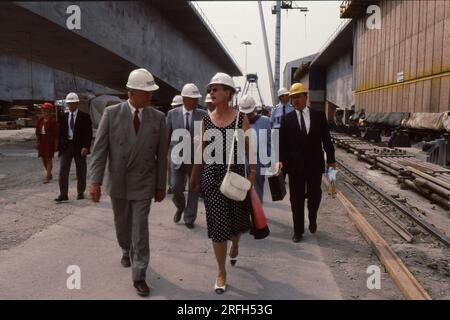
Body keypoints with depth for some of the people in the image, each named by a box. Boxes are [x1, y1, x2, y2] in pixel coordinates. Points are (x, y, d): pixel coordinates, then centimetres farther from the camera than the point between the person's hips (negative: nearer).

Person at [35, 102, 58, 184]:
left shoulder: (53, 121, -11)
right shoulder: (40, 120, 8)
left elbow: (56, 133, -10)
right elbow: (37, 131, 15)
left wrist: (56, 144, -11)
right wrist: (38, 140, 10)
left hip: (50, 142, -7)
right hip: (42, 141, 7)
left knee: (49, 159, -4)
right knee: (43, 158, 13)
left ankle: (47, 177, 1)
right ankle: (50, 174, 28)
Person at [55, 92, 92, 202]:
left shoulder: (85, 117, -2)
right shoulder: (63, 117, 9)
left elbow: (88, 133, -7)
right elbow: (60, 133, 12)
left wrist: (85, 147, -17)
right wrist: (59, 147, 6)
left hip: (79, 147, -3)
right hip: (66, 146, 3)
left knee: (80, 172, 7)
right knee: (63, 171, -5)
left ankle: (80, 193, 21)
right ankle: (63, 194, -1)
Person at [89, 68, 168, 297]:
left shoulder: (158, 118, -5)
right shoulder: (111, 113, -7)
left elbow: (161, 155, -2)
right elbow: (100, 149, -7)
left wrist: (161, 186, 1)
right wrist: (95, 181, -13)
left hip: (143, 183, -1)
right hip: (117, 182, 1)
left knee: (140, 228, -1)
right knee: (122, 224, 19)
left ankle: (139, 276, 10)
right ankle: (127, 251, 48)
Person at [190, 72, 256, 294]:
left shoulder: (241, 118, -3)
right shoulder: (206, 120, 2)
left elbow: (249, 148, -1)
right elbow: (201, 150, 9)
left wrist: (252, 173, -8)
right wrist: (194, 176, 13)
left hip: (235, 174, -1)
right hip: (212, 175, 1)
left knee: (237, 218, 14)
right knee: (217, 223, 3)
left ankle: (235, 246, 50)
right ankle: (221, 272, 17)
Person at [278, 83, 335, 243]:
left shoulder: (319, 115, 3)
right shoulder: (287, 119, 1)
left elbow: (326, 139, 4)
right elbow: (283, 142, -3)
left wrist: (331, 159, 4)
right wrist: (281, 159, -16)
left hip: (315, 164, 1)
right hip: (295, 165, 0)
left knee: (314, 196, 11)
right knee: (296, 199, 6)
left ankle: (312, 220, 40)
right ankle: (298, 231, 20)